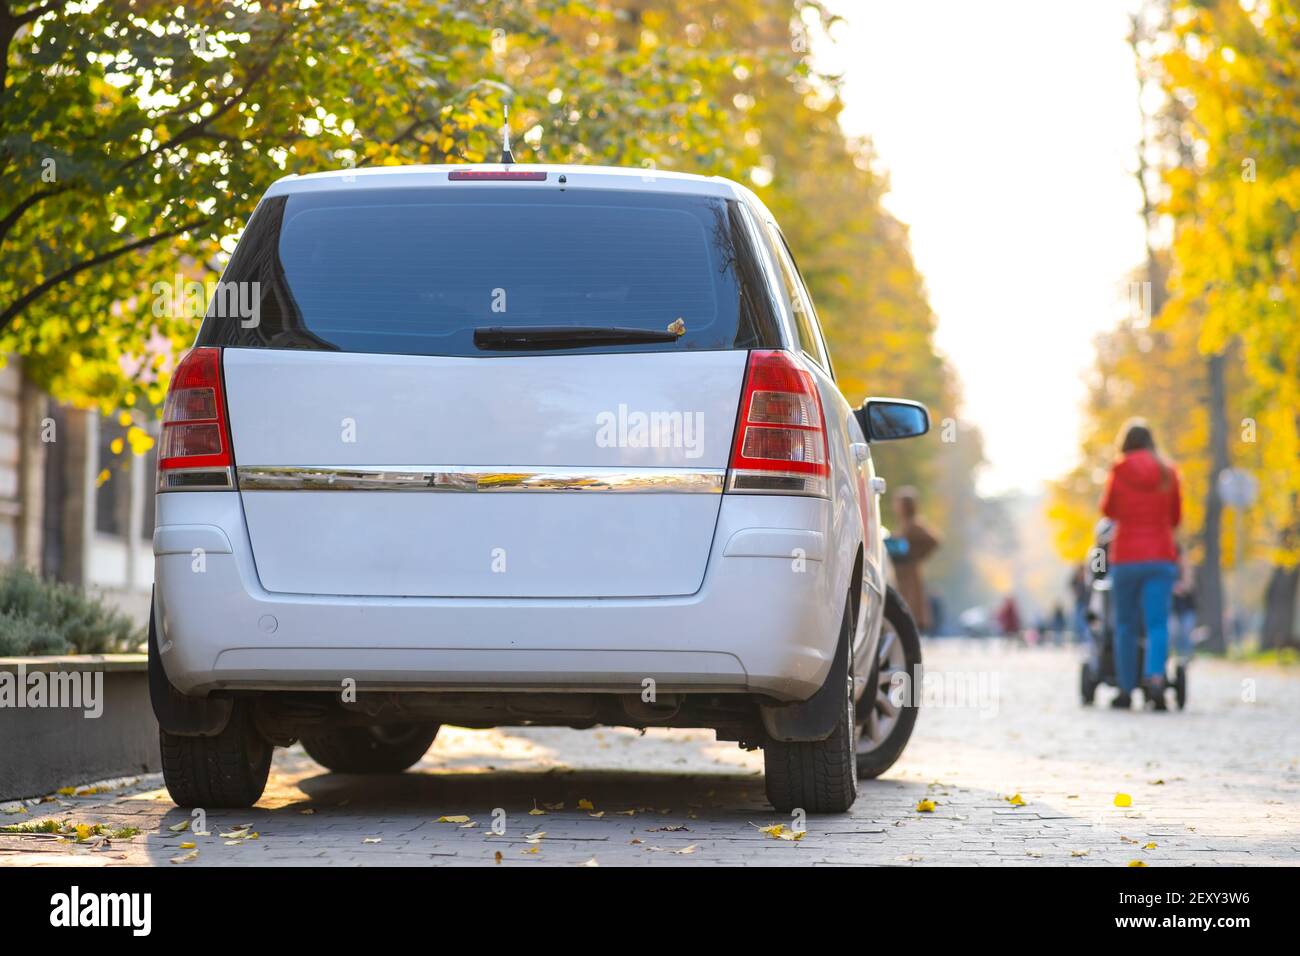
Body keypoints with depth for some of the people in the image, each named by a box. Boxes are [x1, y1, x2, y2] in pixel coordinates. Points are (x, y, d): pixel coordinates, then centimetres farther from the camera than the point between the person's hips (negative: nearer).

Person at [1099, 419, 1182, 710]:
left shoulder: (1119, 472, -3)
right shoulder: (1168, 473, 4)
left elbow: (1108, 511, 12)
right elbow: (1176, 516, 14)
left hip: (1125, 557, -1)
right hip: (1161, 557, 1)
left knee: (1125, 625, 10)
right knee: (1157, 623, -7)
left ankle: (1126, 689, 13)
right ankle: (1155, 677, -30)